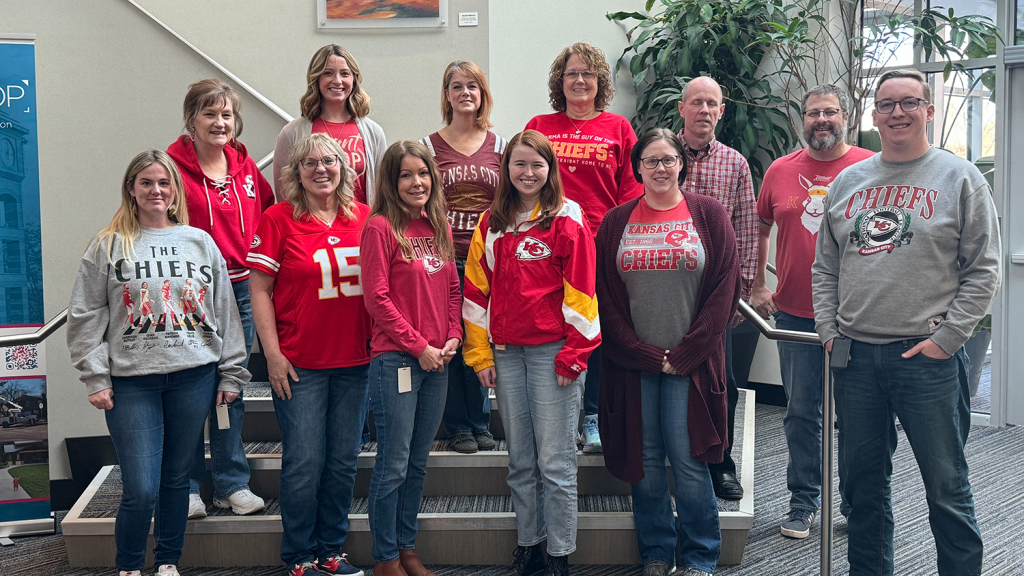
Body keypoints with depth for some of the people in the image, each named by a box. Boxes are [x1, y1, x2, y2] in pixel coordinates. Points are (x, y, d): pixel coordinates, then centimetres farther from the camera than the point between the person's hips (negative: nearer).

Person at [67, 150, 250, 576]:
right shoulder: (108, 246, 3)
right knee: (140, 489, -4)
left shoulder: (201, 243, 9)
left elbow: (225, 312, 10)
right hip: (131, 381, -2)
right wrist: (96, 377, -4)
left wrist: (231, 374, 8)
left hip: (194, 376, 2)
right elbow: (86, 316, 3)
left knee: (177, 478, 11)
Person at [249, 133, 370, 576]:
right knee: (304, 462, 0)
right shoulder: (278, 219, -4)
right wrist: (273, 354, -9)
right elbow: (259, 290, -4)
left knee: (344, 460, 10)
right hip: (299, 363, -3)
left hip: (355, 360, 4)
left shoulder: (364, 218, 5)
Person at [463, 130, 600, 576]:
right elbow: (476, 291, 12)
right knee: (520, 460, 12)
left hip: (553, 352, -4)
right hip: (506, 353, 5)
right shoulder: (491, 224, 10)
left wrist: (574, 354, -9)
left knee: (555, 461, -1)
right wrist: (479, 353, 7)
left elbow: (581, 292, -6)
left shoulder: (567, 221, -3)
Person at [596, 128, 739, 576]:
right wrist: (645, 354, -6)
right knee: (644, 459, 6)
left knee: (687, 458, -3)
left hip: (691, 362, -2)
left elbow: (723, 290, -2)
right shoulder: (617, 222, 7)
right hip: (632, 363, 2)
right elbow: (606, 295, 4)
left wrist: (683, 354, -8)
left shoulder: (708, 215, 3)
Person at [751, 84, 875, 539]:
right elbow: (760, 228, 17)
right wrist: (757, 286, 11)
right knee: (801, 413, 9)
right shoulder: (781, 170, 6)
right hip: (794, 315, 2)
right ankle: (804, 502, 23)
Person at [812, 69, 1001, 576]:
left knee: (946, 487, 3)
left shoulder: (960, 178, 0)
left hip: (928, 357, -4)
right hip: (855, 355, 4)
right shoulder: (847, 182, 12)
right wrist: (829, 331, 4)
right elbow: (824, 267, 15)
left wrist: (946, 337, -11)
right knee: (863, 482, 14)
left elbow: (983, 271, -4)